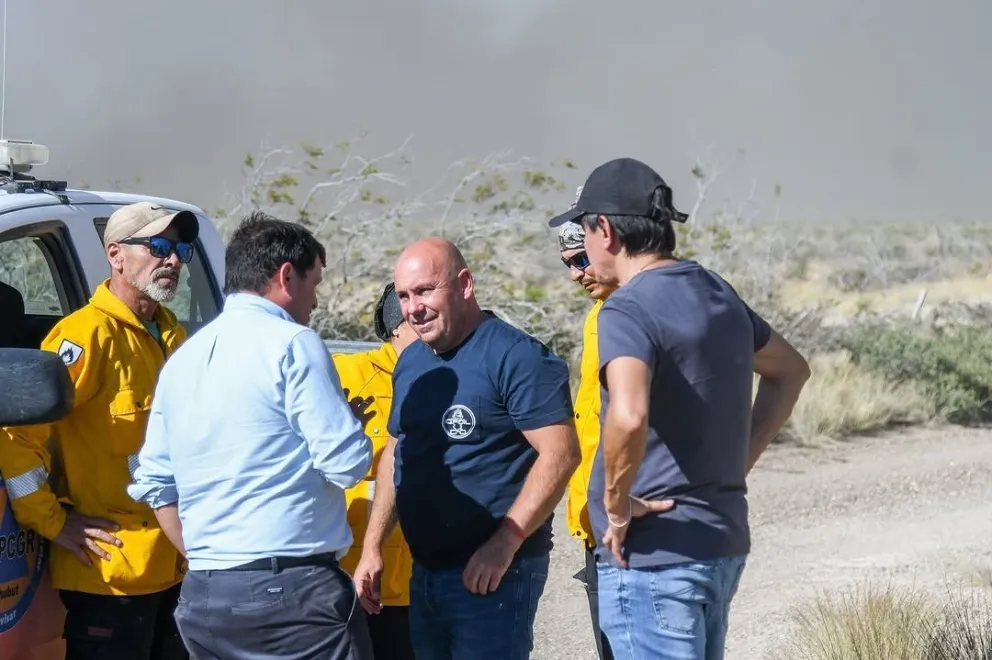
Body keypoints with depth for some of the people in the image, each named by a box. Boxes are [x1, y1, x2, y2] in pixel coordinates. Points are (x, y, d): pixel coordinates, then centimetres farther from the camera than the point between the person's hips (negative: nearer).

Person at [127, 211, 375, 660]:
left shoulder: (182, 358, 14)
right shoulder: (291, 344, -8)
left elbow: (154, 482, 16)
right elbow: (348, 464, -13)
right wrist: (348, 421, 7)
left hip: (202, 594, 7)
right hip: (292, 589, -7)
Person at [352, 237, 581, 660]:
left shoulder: (515, 357, -13)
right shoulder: (411, 363, 13)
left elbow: (560, 453, -19)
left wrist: (505, 543, -23)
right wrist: (372, 547, 14)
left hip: (493, 574, -8)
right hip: (424, 573, 8)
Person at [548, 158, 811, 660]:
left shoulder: (628, 310, -16)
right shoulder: (717, 294, 11)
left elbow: (628, 417, -34)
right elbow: (790, 371, 26)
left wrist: (616, 506, -18)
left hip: (653, 555, -9)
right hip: (723, 540, 9)